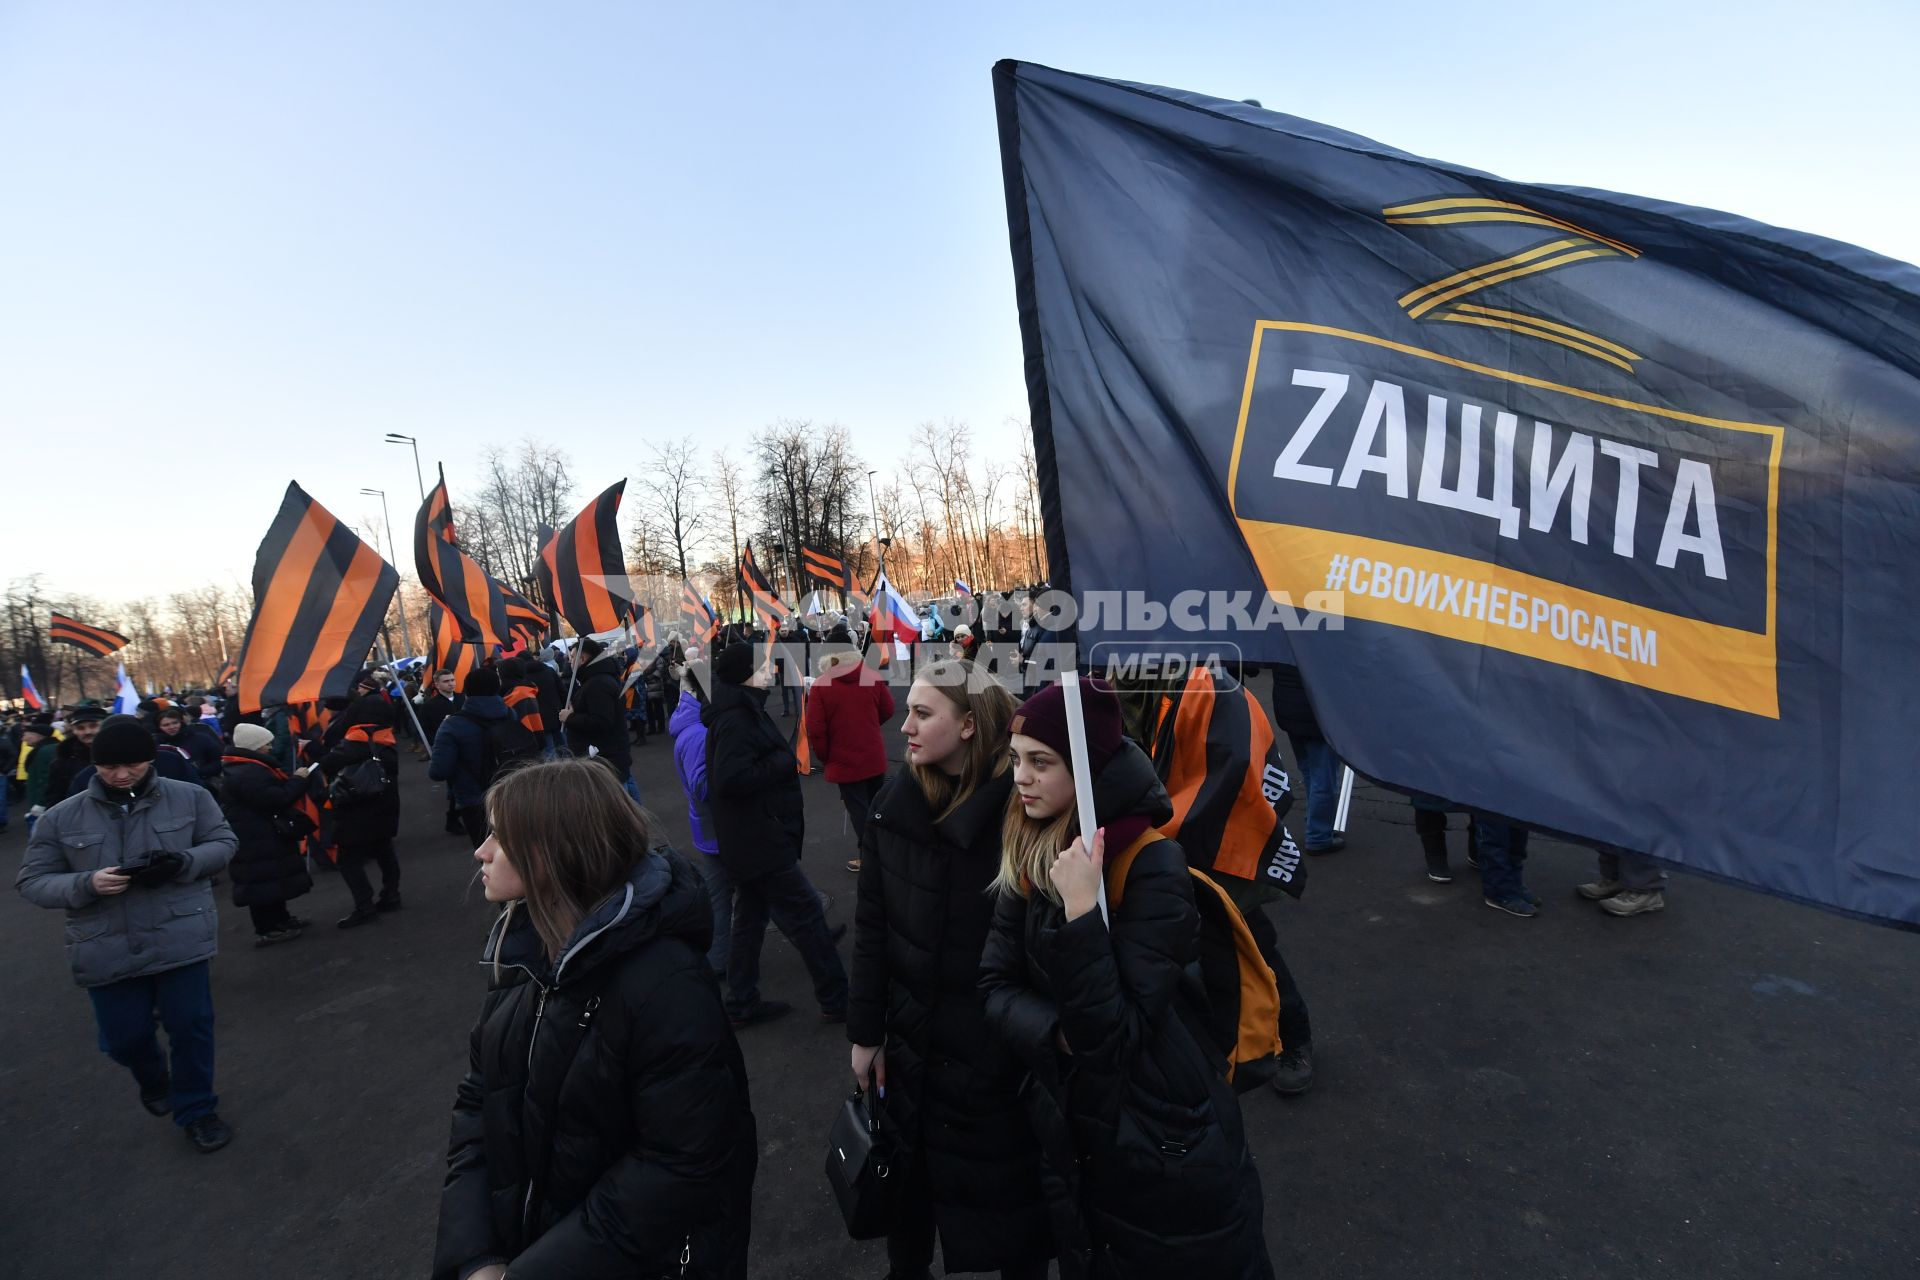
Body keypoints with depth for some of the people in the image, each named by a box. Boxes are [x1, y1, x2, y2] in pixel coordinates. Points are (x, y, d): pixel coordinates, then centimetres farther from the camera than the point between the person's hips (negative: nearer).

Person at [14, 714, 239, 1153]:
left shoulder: (190, 797, -4)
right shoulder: (61, 817, -1)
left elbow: (222, 842, 2)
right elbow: (32, 881, 2)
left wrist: (181, 863, -18)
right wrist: (86, 884, -19)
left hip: (180, 939, -2)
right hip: (109, 950, 2)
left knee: (190, 1028, 4)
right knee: (124, 1039, 15)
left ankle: (196, 1109, 27)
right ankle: (153, 1081, 50)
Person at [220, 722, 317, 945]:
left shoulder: (250, 768, 13)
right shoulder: (246, 774, -24)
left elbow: (276, 789, 17)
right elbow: (277, 798, -27)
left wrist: (296, 778, 3)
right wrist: (298, 779, -14)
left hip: (266, 836, 11)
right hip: (257, 841, -11)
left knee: (275, 877, 20)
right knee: (263, 881, -3)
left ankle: (280, 918, 32)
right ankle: (267, 930, 5)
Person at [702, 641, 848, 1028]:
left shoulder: (741, 711, 10)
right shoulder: (736, 721, -21)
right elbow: (730, 779, -32)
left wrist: (779, 761, 2)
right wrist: (781, 763, -21)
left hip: (752, 840, 10)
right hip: (762, 841, -10)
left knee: (750, 919, 17)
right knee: (806, 914, -2)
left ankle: (743, 1003, 28)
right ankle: (836, 1000, 8)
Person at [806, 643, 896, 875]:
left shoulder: (820, 686, -15)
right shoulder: (873, 677, -6)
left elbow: (815, 729, -14)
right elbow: (888, 710, 6)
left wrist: (824, 756, 2)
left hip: (844, 761, -4)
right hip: (875, 758, 4)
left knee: (858, 809, 7)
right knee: (875, 806, 20)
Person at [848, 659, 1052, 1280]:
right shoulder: (894, 802, -5)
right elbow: (871, 924, 0)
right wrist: (864, 1033, 3)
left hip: (1000, 1041, -4)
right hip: (912, 1035, 5)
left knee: (1005, 1177, 15)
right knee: (908, 1169, 23)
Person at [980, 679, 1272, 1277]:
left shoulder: (1153, 867, -25)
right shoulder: (1030, 858, -6)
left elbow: (1118, 1034, -27)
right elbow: (995, 986, -5)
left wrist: (1081, 909, -35)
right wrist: (1059, 1031, -22)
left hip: (1167, 1141, -5)